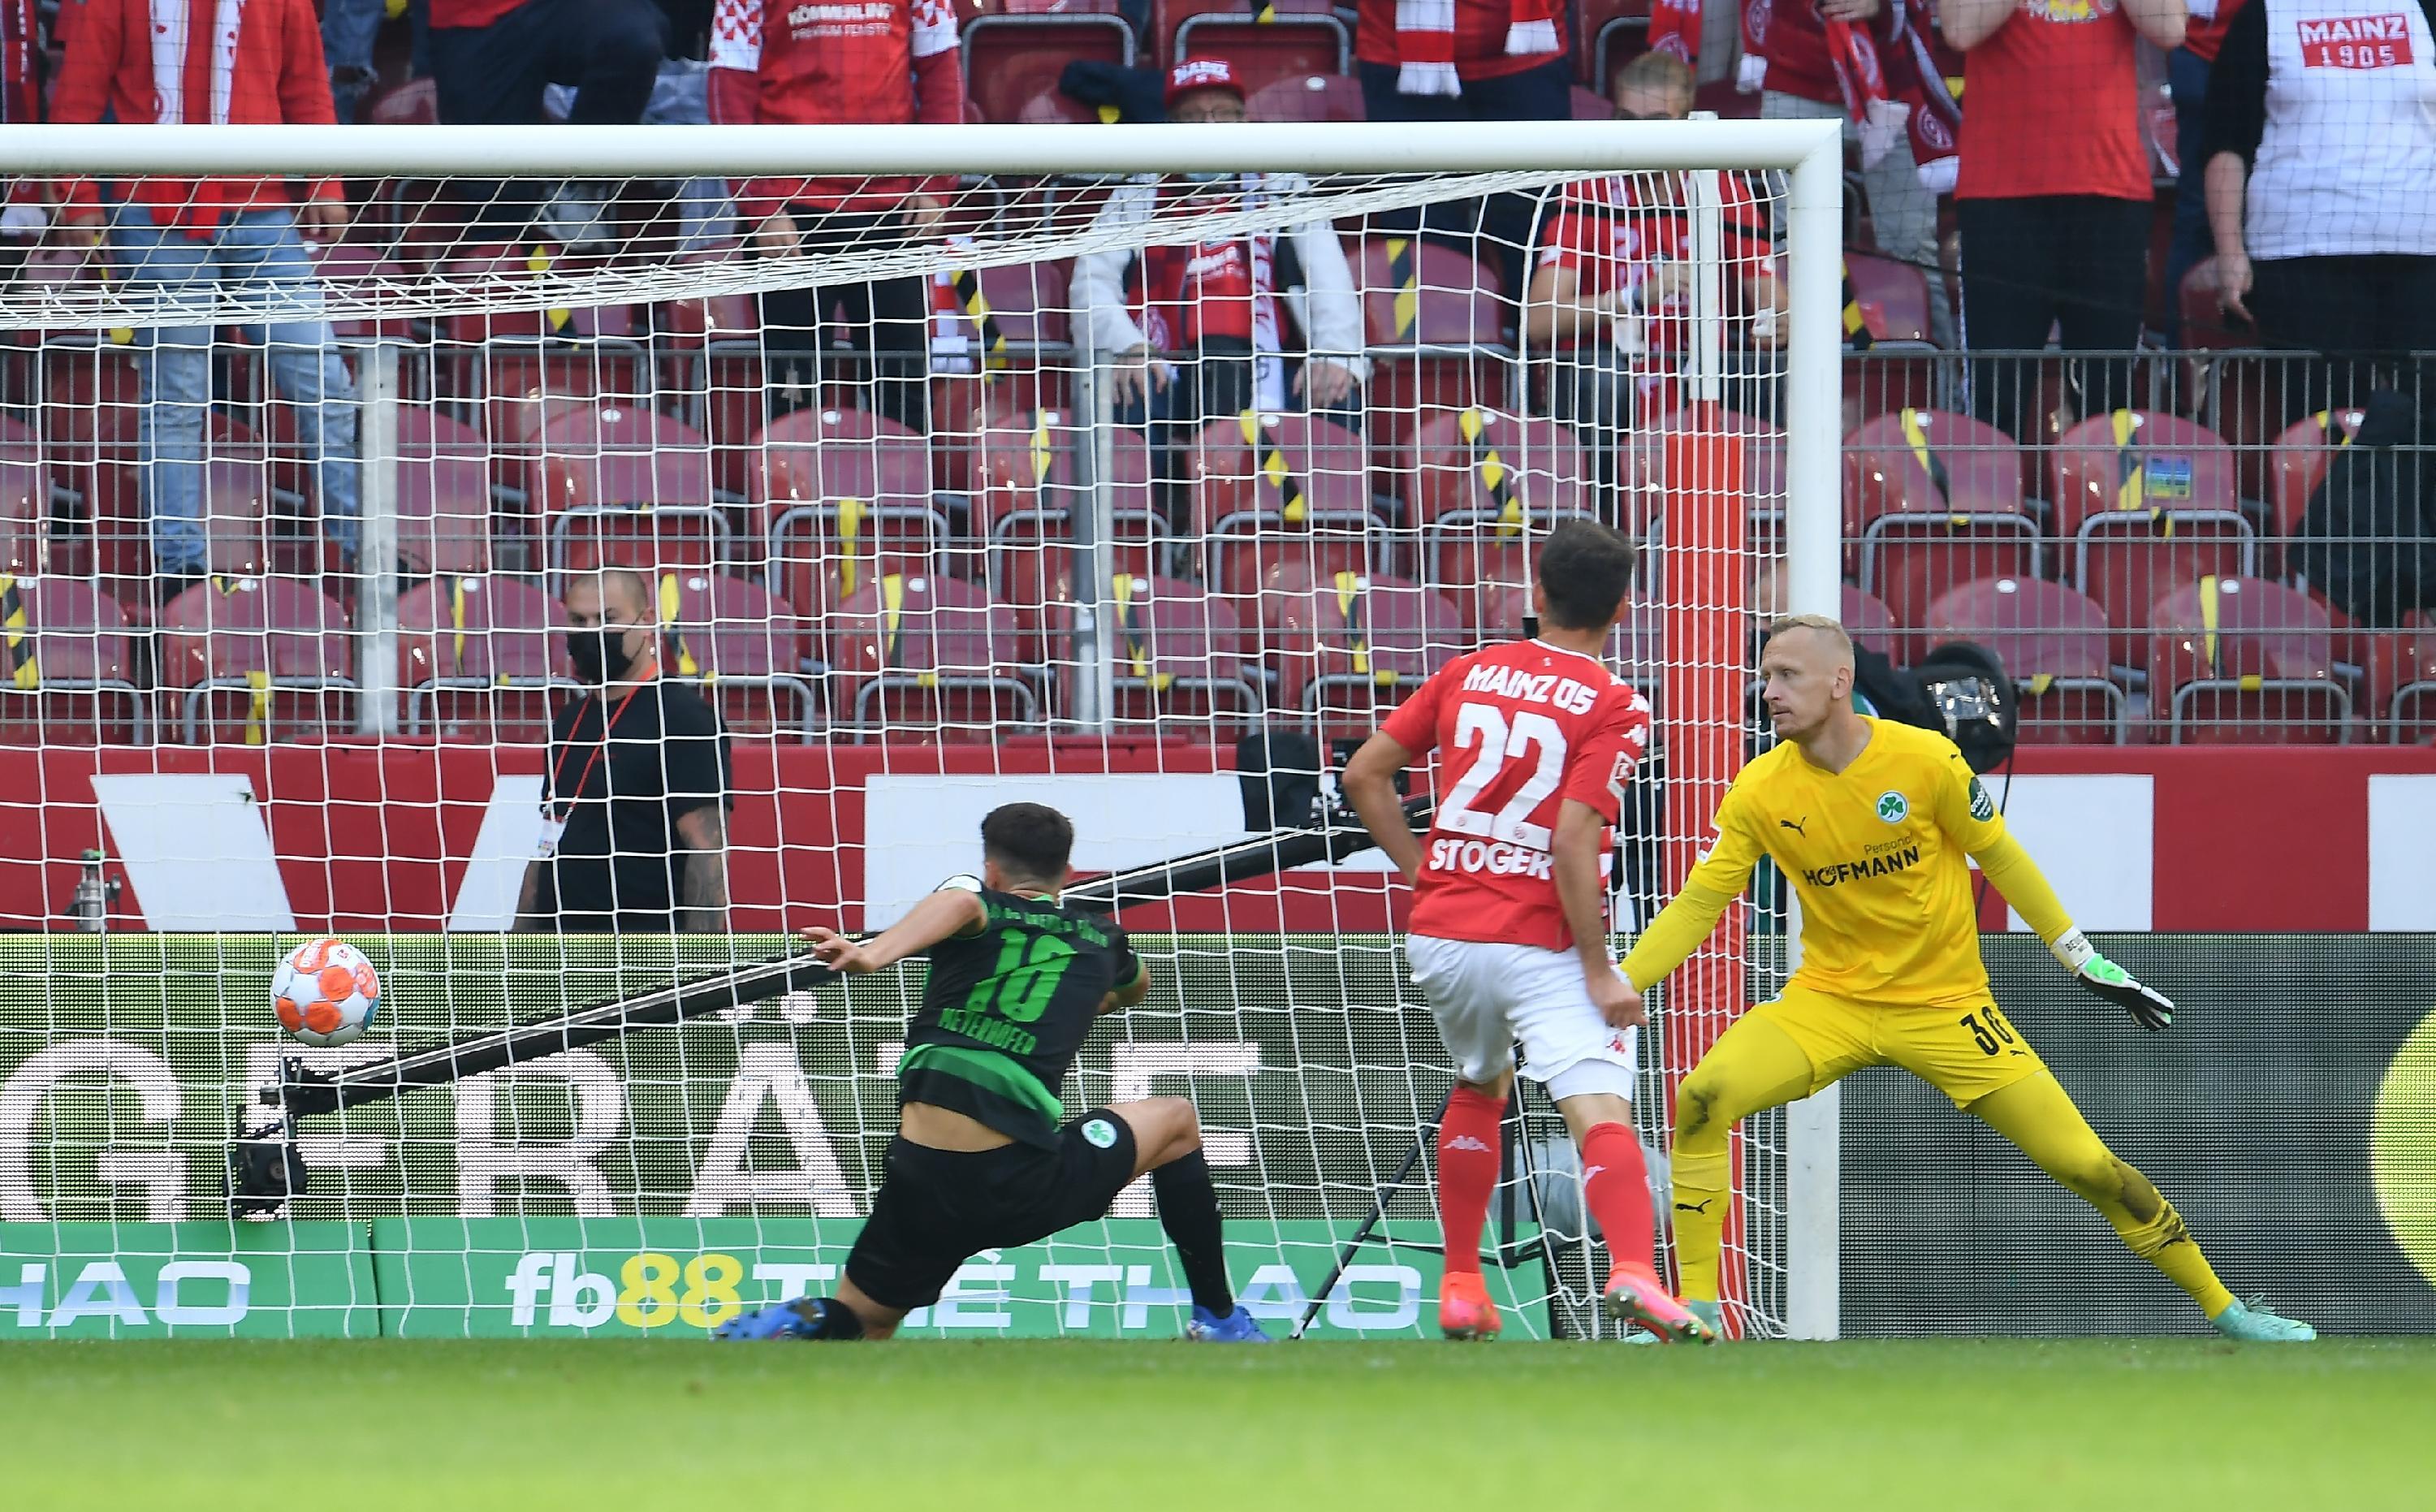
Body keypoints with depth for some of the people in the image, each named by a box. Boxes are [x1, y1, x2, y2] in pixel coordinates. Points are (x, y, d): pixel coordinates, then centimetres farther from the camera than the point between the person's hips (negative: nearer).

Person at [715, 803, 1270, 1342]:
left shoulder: (980, 907, 12)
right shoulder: (1100, 937, 19)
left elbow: (960, 904, -16)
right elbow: (1136, 986, 46)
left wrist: (875, 952, -33)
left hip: (920, 1188, 0)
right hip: (1025, 1183, 0)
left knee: (855, 1323, 18)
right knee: (1176, 1121, 28)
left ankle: (800, 1326, -19)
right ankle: (1218, 1320, 30)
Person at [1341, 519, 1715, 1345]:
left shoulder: (1469, 673, 9)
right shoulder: (1614, 707, -6)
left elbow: (1363, 775, 10)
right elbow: (1572, 843, -16)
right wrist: (1600, 973, -13)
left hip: (1441, 935, 5)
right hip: (1539, 939, -5)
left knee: (1480, 1085, 29)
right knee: (1600, 1109, -16)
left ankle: (1460, 1290, 28)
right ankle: (1632, 1270, -41)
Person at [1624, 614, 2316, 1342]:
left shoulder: (1926, 761, -14)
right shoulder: (1759, 793, -8)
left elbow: (2001, 859, -1)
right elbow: (1697, 905, -2)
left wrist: (2087, 962, 4)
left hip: (1946, 1004, -2)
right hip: (1829, 1001, 2)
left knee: (2085, 1163, -6)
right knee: (1701, 1102, -23)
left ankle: (2222, 1308, 11)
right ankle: (1695, 1312, -13)